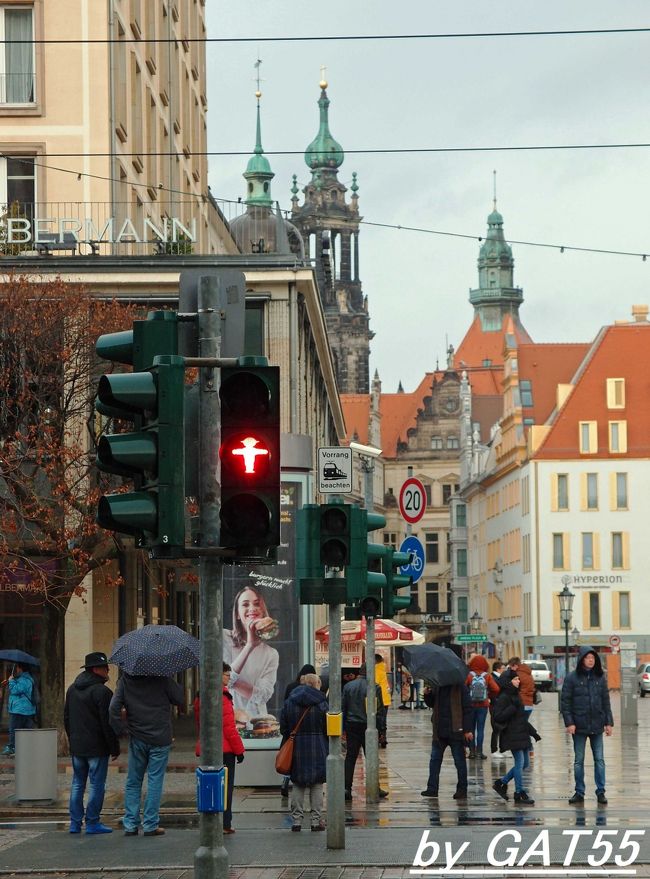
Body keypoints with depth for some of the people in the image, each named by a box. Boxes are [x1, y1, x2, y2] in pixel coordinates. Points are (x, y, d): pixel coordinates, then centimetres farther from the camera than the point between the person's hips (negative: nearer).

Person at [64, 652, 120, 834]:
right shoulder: (102, 692, -15)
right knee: (97, 785, 0)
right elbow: (107, 723, -16)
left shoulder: (72, 689, 10)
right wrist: (114, 748, -9)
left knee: (77, 784, 13)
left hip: (76, 747, 7)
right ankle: (92, 822, 2)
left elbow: (66, 718, 18)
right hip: (97, 747, -7)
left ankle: (75, 823, 13)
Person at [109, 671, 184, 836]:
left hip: (137, 739, 3)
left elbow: (113, 708, -7)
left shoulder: (126, 680, -1)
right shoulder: (162, 678, -10)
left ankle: (130, 825, 10)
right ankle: (150, 825, 2)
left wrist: (121, 730, 2)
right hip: (160, 738, -3)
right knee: (155, 782, 2)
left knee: (133, 782, 12)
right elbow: (180, 699, -5)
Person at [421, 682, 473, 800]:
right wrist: (427, 695, -2)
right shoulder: (437, 687, 8)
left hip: (455, 731, -6)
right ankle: (432, 789, 12)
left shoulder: (460, 687, -10)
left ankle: (462, 790, 12)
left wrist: (468, 729, -15)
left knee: (459, 761, 4)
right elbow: (431, 704, 20)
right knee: (435, 759, 6)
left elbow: (468, 709, -11)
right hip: (439, 732, 6)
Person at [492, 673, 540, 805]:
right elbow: (498, 717, -19)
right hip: (512, 736, -9)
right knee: (519, 763, -8)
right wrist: (513, 708, -24)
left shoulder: (515, 696, 17)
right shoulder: (503, 698, -11)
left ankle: (501, 782, 23)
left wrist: (533, 732, 22)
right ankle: (519, 793, -2)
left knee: (521, 763, 10)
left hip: (521, 734, 9)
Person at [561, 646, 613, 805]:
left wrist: (609, 722, 3)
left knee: (599, 760, 3)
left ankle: (600, 792, 9)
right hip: (579, 726, -2)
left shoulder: (600, 677, 6)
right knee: (579, 760, 6)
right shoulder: (572, 678, -3)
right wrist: (569, 722, -12)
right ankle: (579, 793, 13)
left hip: (597, 726, 2)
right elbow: (565, 702, -4)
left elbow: (606, 701, 9)